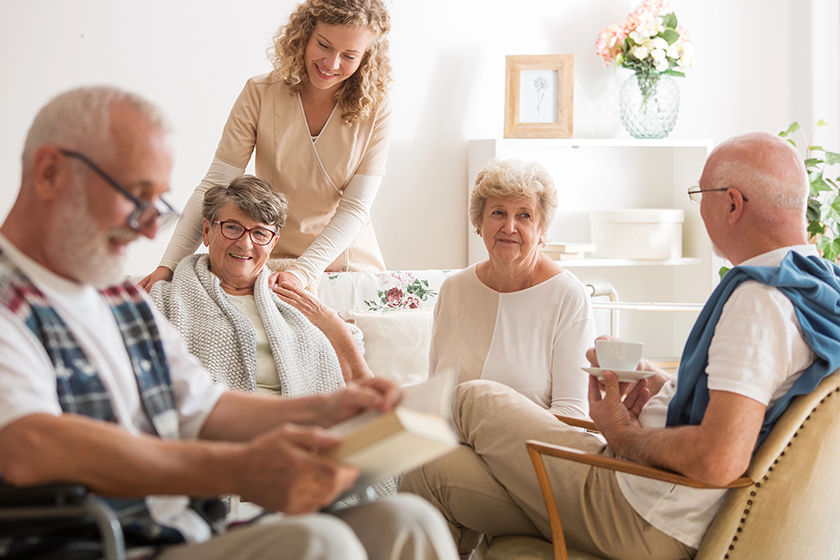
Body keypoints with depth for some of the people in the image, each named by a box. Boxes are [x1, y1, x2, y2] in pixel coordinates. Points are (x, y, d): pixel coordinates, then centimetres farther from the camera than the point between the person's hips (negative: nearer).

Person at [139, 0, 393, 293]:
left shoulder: (375, 110, -9)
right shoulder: (260, 94, -9)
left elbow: (355, 207, -12)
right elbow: (213, 186, -12)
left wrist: (303, 271, -27)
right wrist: (169, 264, -22)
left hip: (347, 258, 0)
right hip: (271, 260, 0)